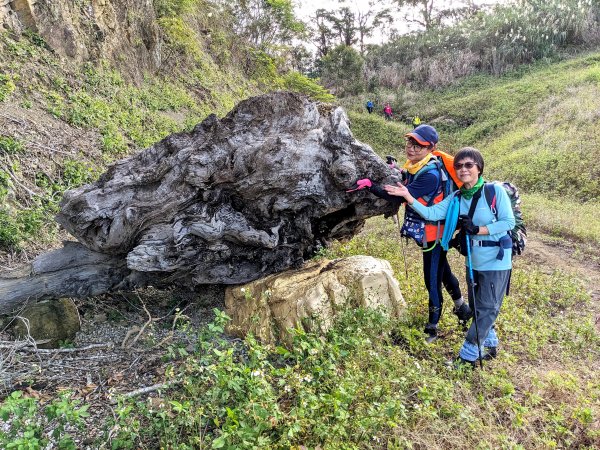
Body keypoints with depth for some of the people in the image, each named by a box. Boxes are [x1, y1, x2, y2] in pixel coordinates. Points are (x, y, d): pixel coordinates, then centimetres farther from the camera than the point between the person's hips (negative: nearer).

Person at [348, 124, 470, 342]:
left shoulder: (430, 174, -28)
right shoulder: (412, 166, 1)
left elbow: (401, 197, -30)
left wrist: (371, 185, -29)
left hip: (433, 232, -10)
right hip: (425, 231, 10)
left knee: (432, 279, 1)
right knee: (442, 270, 26)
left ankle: (432, 326, 18)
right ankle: (461, 306, 48)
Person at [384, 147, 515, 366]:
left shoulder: (495, 191, -14)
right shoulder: (456, 198, 1)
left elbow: (509, 222, -14)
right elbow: (431, 213, -10)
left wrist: (478, 230, -22)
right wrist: (408, 197, -20)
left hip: (496, 260, -6)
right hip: (473, 261, 6)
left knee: (487, 308, 2)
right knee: (476, 306, 18)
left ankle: (468, 354, 12)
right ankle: (490, 344, 40)